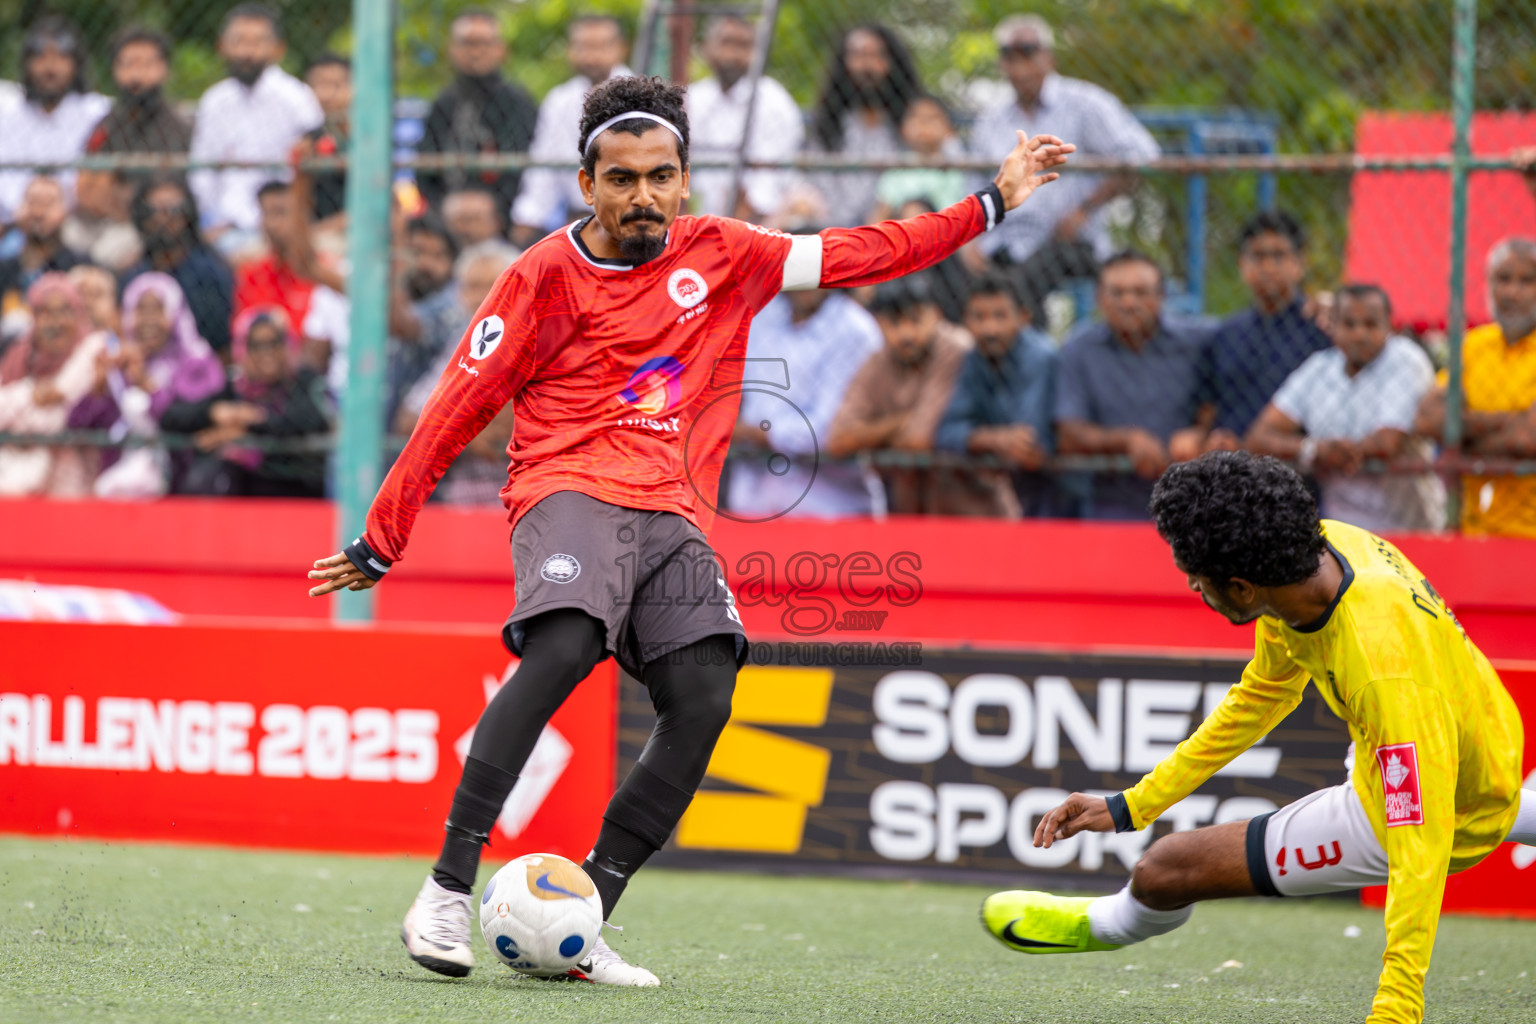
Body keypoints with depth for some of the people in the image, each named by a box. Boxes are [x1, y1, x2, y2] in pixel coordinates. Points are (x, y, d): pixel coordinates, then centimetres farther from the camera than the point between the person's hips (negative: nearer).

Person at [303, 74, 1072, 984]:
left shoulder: (721, 255, 13)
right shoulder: (548, 277, 3)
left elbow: (855, 257, 21)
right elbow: (457, 411, 5)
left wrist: (991, 205, 20)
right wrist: (381, 543, 6)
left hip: (675, 515, 4)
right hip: (571, 492, -4)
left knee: (704, 702, -19)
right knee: (563, 649, -33)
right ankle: (447, 892, -30)